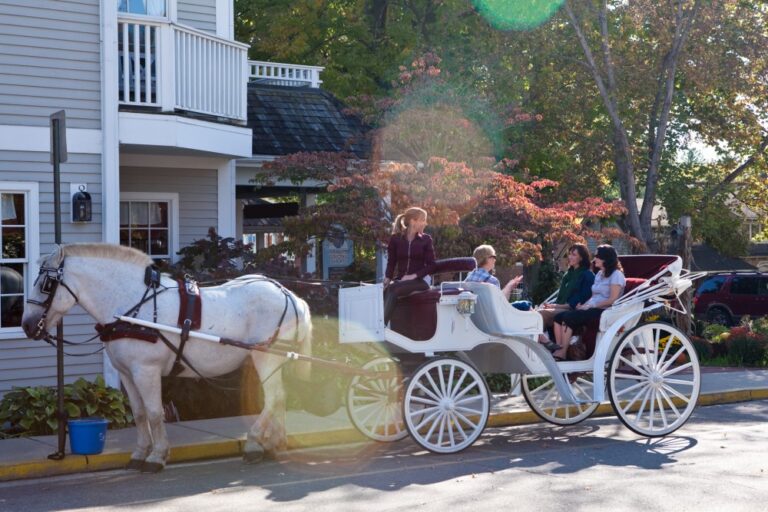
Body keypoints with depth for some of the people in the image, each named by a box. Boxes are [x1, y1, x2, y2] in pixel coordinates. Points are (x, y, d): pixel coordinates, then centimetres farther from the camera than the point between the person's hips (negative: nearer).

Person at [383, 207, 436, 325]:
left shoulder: (426, 239, 2)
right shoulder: (396, 238, 6)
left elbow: (431, 265, -1)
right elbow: (391, 262, 8)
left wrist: (414, 276, -14)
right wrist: (387, 278, -11)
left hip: (421, 279, -2)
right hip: (401, 279, 2)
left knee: (393, 289, -32)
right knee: (386, 289, -32)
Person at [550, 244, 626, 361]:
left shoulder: (616, 275, -6)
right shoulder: (599, 274, 22)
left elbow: (612, 300, -14)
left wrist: (590, 306, -14)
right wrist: (584, 305, 0)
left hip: (603, 311, -9)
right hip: (592, 308, 9)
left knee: (568, 317, -27)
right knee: (558, 317, -12)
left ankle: (563, 353, -24)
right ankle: (559, 348, -18)